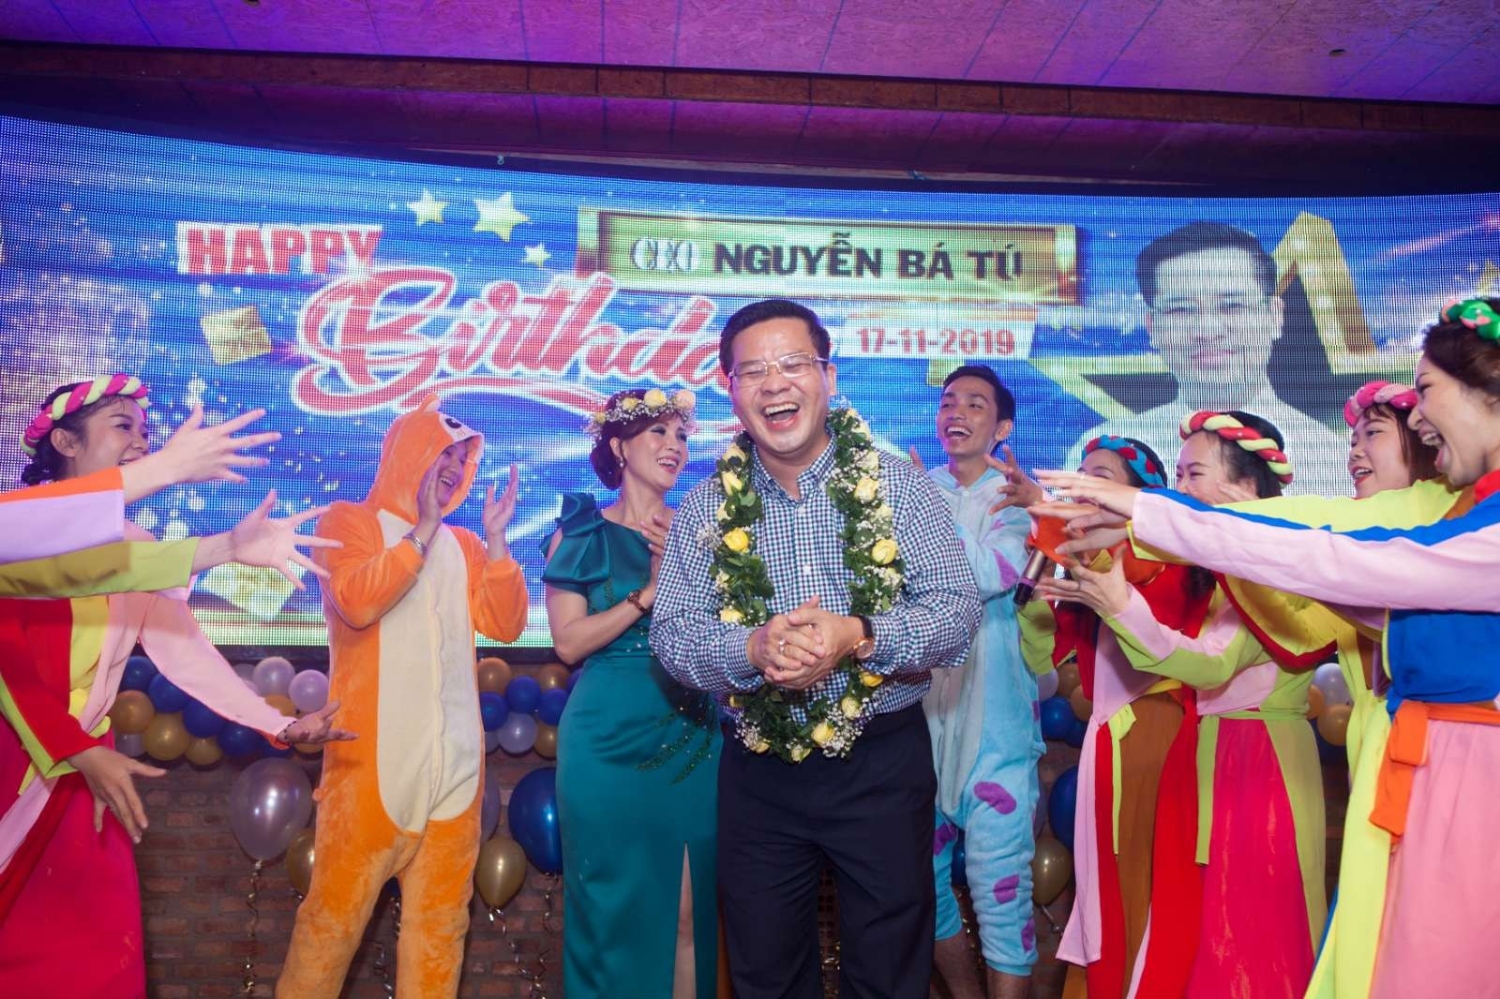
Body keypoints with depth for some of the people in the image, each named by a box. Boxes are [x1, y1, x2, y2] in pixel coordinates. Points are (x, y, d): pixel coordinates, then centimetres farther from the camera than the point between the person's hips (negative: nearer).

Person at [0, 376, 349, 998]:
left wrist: (280, 727, -9)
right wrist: (82, 751, -24)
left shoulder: (141, 549, 8)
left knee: (95, 949, 4)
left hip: (78, 764, 5)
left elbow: (186, 653, 0)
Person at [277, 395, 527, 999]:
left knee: (440, 918, 11)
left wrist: (496, 541, -5)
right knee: (336, 914, 2)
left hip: (455, 760, 5)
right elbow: (357, 602, -16)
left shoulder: (462, 545, 14)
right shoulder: (348, 521, 2)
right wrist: (423, 531, -15)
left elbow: (506, 626, 3)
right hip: (373, 758, -4)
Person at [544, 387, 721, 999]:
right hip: (610, 737, -2)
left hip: (696, 736, 2)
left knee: (694, 901, 8)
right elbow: (569, 642, -8)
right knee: (615, 898, 8)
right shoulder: (581, 534, 0)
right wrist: (650, 592, -16)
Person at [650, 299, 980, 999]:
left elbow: (958, 610, -10)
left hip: (883, 764, -1)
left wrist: (858, 636, -29)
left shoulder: (897, 485, -6)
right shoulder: (706, 507, -1)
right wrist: (753, 648, -26)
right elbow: (671, 634, -5)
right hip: (758, 773, 2)